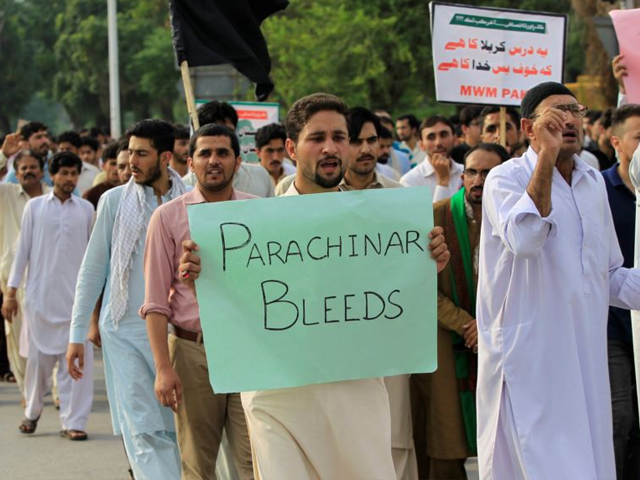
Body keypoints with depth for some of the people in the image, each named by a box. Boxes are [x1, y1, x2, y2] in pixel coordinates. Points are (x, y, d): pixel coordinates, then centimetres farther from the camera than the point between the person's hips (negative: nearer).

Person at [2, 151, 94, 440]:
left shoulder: (86, 209, 7)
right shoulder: (35, 207, 5)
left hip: (76, 295, 0)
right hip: (40, 294, 0)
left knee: (76, 359, -5)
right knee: (39, 357, 5)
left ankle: (73, 421, 0)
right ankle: (33, 411, 26)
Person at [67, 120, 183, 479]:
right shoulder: (115, 200, 1)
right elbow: (92, 269, 5)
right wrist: (77, 333, 3)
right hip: (125, 330, -1)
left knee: (174, 429, 8)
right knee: (144, 431, -10)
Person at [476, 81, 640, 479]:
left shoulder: (594, 182, 14)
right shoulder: (507, 178, -6)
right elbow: (523, 240, -28)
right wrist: (547, 156, -25)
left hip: (585, 361, 7)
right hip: (529, 361, -6)